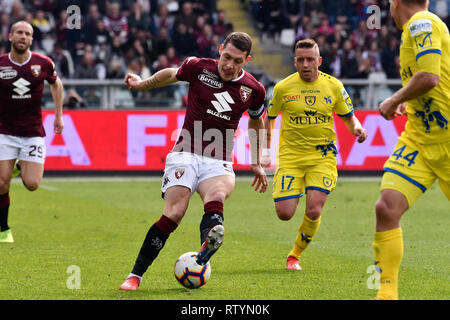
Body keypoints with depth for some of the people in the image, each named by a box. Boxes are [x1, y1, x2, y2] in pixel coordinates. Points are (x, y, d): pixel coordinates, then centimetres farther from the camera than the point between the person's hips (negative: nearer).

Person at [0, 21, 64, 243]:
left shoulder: (43, 64, -4)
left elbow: (56, 83, 17)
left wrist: (59, 115, 15)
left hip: (33, 133, 1)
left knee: (31, 184, -10)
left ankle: (25, 167, 27)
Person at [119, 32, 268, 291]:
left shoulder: (253, 90, 4)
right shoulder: (198, 67, -2)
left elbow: (256, 122, 24)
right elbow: (171, 75, 22)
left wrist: (257, 163, 26)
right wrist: (142, 84, 31)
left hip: (219, 163, 1)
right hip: (186, 155, -1)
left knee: (217, 195, -34)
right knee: (174, 214, -20)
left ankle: (206, 247, -65)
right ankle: (135, 276, -10)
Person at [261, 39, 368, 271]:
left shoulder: (333, 86, 0)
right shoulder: (283, 88, -2)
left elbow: (348, 117, 12)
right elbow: (269, 119, 13)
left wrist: (357, 129, -10)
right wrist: (266, 151, 7)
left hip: (322, 156, 0)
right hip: (290, 156, 0)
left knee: (314, 211, -15)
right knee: (284, 213, -11)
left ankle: (295, 255, 9)